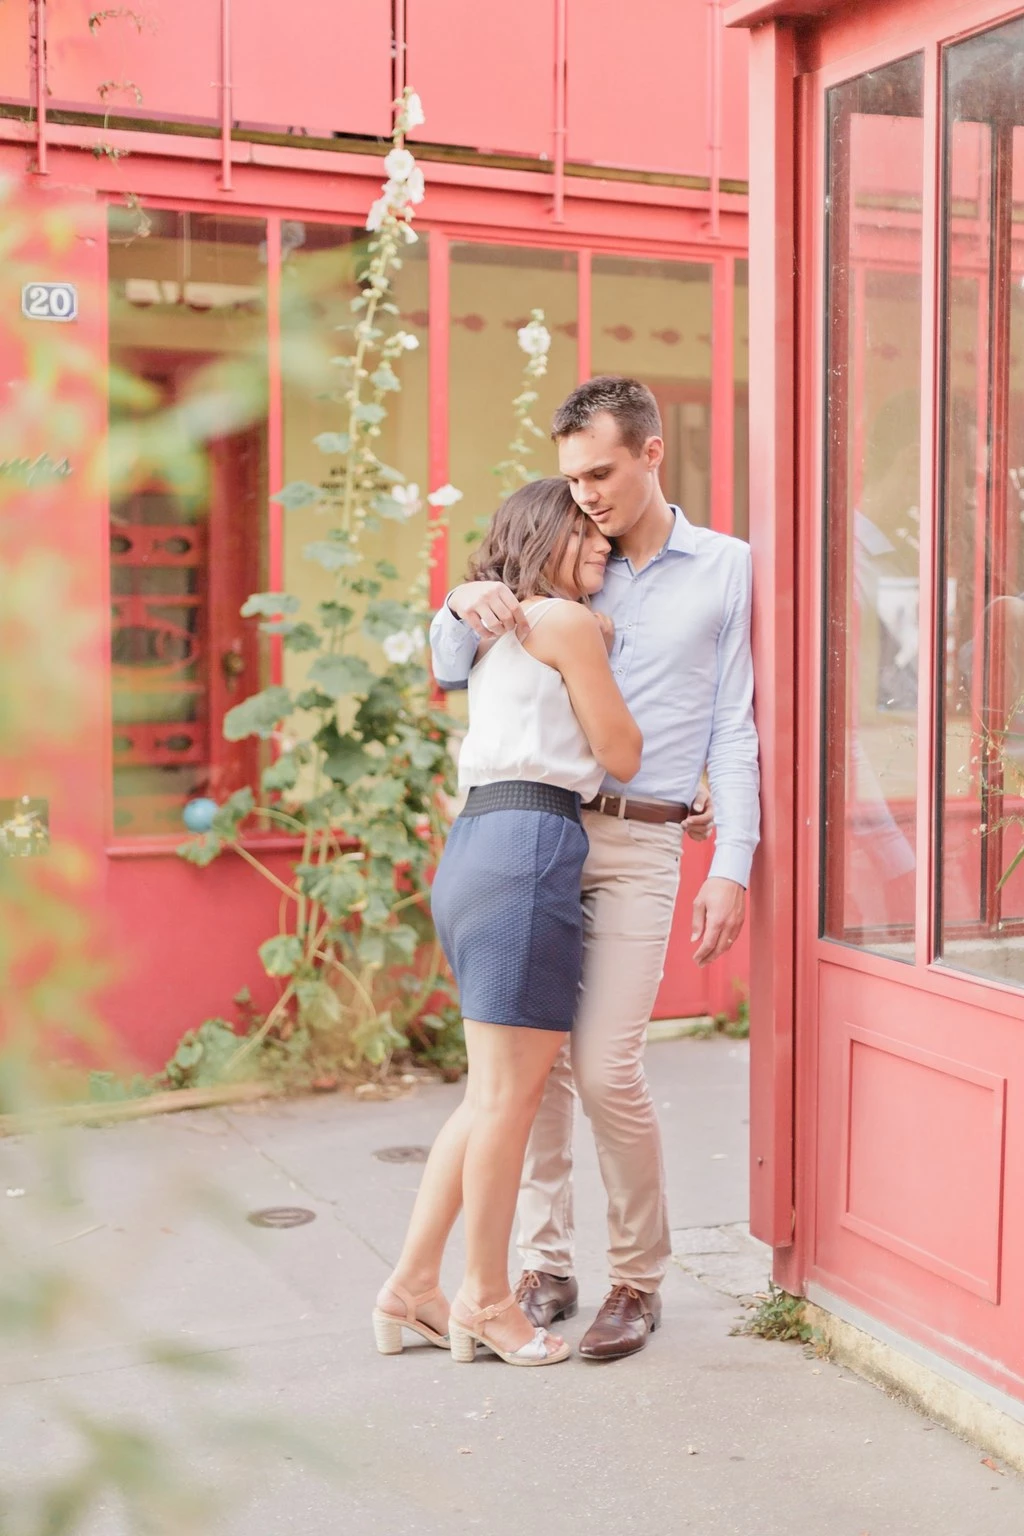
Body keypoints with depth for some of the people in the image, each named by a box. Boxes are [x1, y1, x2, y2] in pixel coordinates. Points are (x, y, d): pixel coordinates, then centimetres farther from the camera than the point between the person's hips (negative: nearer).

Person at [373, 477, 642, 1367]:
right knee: (510, 1090, -2)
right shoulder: (569, 623, -3)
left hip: (477, 846, 10)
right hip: (528, 849, -10)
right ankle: (486, 1301, 9)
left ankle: (411, 1291, 18)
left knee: (502, 1089, 14)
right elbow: (621, 754, 0)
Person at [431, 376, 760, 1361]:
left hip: (638, 844, -3)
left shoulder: (726, 571, 6)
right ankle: (544, 1268, 16)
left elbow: (734, 728, 2)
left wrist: (732, 868, -5)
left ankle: (639, 1278, 8)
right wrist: (463, 607, -8)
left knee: (606, 1068, -10)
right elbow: (453, 675, 15)